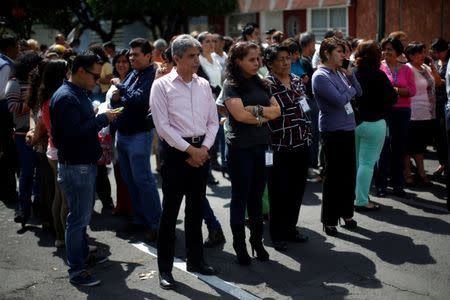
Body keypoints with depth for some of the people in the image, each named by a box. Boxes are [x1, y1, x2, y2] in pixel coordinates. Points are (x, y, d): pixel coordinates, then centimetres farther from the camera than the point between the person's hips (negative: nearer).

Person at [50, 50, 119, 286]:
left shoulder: (79, 93, 12)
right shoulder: (65, 97, -19)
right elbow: (74, 132, -28)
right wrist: (102, 119, -18)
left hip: (86, 163, 10)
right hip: (75, 167, -10)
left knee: (83, 214, 19)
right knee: (78, 218, -3)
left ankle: (83, 254, 33)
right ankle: (76, 270, 5)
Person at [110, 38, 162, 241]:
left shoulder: (151, 76, -14)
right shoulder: (133, 74, 11)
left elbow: (138, 99, -29)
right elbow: (117, 102, 17)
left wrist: (120, 86, -15)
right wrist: (115, 98, -5)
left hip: (139, 135, -9)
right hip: (122, 133, 9)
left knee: (143, 179, -6)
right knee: (129, 180, 15)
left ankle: (155, 224, 3)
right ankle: (139, 219, 26)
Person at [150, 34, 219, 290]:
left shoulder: (204, 84, 9)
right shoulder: (162, 85, -6)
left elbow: (213, 121, 10)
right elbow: (162, 125, -11)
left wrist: (204, 148, -5)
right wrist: (189, 149, -13)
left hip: (201, 150, 5)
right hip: (175, 151, -5)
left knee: (196, 209, 15)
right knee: (171, 211, 1)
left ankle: (195, 260, 28)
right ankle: (165, 268, 10)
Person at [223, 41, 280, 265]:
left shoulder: (259, 83, 12)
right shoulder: (231, 85, -6)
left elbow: (276, 110, 5)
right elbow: (240, 115, -18)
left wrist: (256, 109, -12)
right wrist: (264, 116, -5)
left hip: (262, 146, 5)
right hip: (240, 148, -5)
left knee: (257, 196, 11)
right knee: (240, 197, 3)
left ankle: (257, 241, 22)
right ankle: (240, 246, 13)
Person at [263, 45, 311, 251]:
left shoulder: (296, 80, 11)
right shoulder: (267, 85, -11)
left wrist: (308, 135, 16)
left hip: (302, 145, 7)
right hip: (280, 148, -6)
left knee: (297, 189, 13)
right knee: (279, 192, 3)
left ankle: (291, 228, 28)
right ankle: (277, 234, 15)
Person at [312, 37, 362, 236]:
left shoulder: (340, 72, 11)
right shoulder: (321, 76, -14)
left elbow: (358, 92, 11)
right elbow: (340, 100, -23)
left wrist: (350, 74, -1)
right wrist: (351, 90, -4)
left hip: (347, 128, 8)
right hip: (333, 130, -8)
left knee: (349, 173, 14)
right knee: (334, 176, 0)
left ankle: (346, 213, 29)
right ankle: (329, 220, 12)